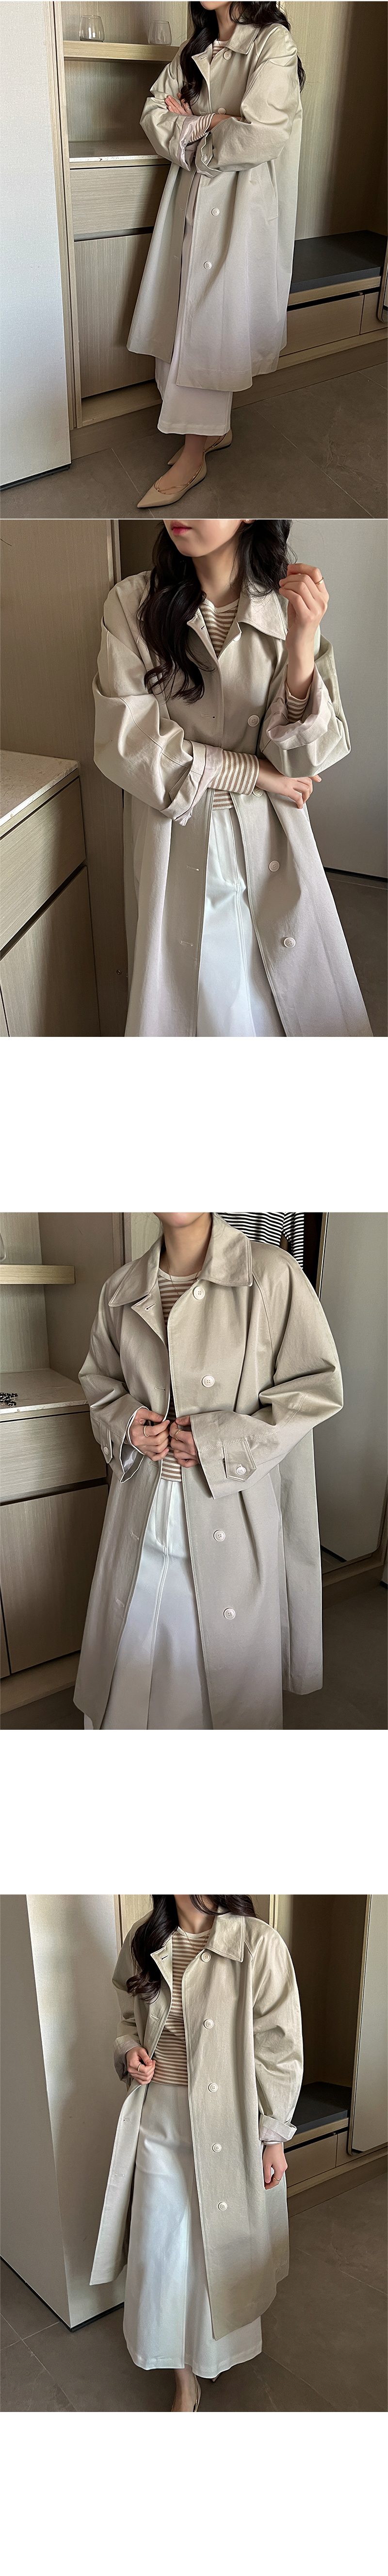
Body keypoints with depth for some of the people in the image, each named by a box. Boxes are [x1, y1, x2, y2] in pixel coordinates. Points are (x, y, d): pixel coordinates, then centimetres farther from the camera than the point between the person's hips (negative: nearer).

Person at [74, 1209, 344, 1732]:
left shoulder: (271, 1276, -13)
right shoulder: (122, 1291, 2)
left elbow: (318, 1387, -10)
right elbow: (99, 1380, 18)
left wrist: (218, 1440, -16)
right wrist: (127, 1424, -5)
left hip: (231, 1502, -3)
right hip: (144, 1500, 4)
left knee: (227, 1645, 8)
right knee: (135, 1631, 16)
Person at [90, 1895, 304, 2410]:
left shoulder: (259, 1946, -18)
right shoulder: (143, 1943, -2)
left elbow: (279, 2048, -12)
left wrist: (274, 2136, -8)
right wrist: (131, 2052, -6)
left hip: (231, 2126, -3)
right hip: (160, 2121, 4)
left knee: (226, 2245, 14)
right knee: (163, 2250, 6)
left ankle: (229, 2346, 43)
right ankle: (186, 2381, 24)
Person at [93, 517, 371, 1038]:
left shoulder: (288, 607, -5)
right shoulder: (132, 605, -8)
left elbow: (305, 757, -11)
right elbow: (124, 743, -13)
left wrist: (302, 644, -27)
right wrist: (254, 771, -11)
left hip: (270, 840, 1)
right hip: (175, 840, -1)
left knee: (294, 993, 8)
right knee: (193, 997, 9)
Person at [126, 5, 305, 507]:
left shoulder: (274, 43, -11)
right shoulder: (196, 53, 12)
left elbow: (260, 135, -22)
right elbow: (155, 113, 5)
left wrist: (194, 142, -6)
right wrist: (210, 123, -14)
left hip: (240, 201, -6)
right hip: (192, 196, 7)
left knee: (209, 321, -5)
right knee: (184, 316, 7)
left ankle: (193, 457, 0)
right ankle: (214, 427, 21)